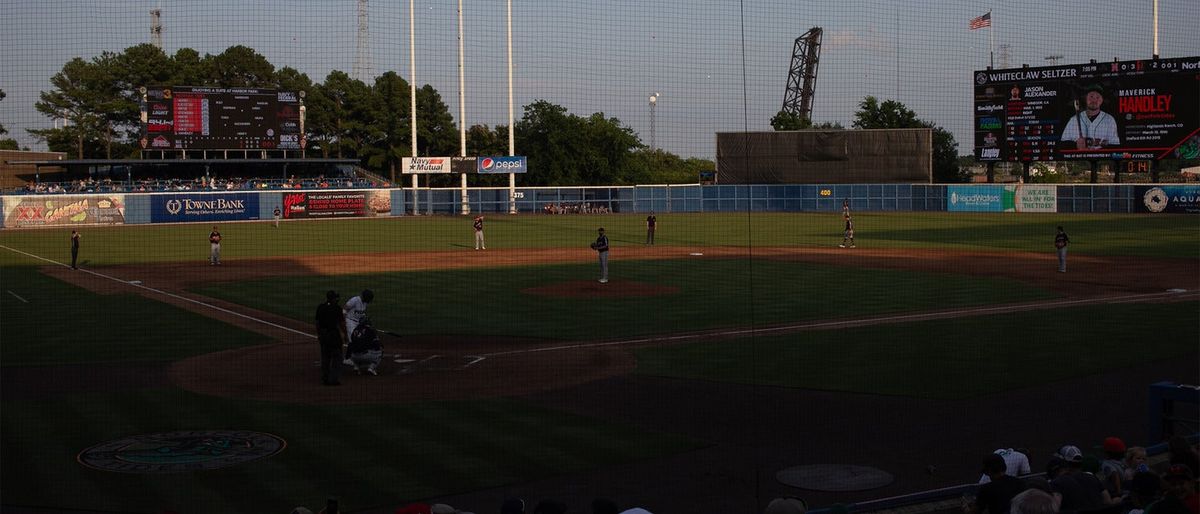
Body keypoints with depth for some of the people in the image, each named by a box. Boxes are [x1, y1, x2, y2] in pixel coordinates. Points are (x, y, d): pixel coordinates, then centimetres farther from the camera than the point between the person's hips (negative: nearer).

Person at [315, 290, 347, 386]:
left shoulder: (320, 307, 4)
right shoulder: (337, 309, -12)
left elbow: (317, 322, 10)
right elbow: (342, 323, -11)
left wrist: (318, 335, 19)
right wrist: (344, 334, -1)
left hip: (323, 334, 5)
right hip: (334, 334, -5)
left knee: (325, 357, 13)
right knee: (335, 357, 2)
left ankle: (324, 379, 15)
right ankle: (333, 379, -1)